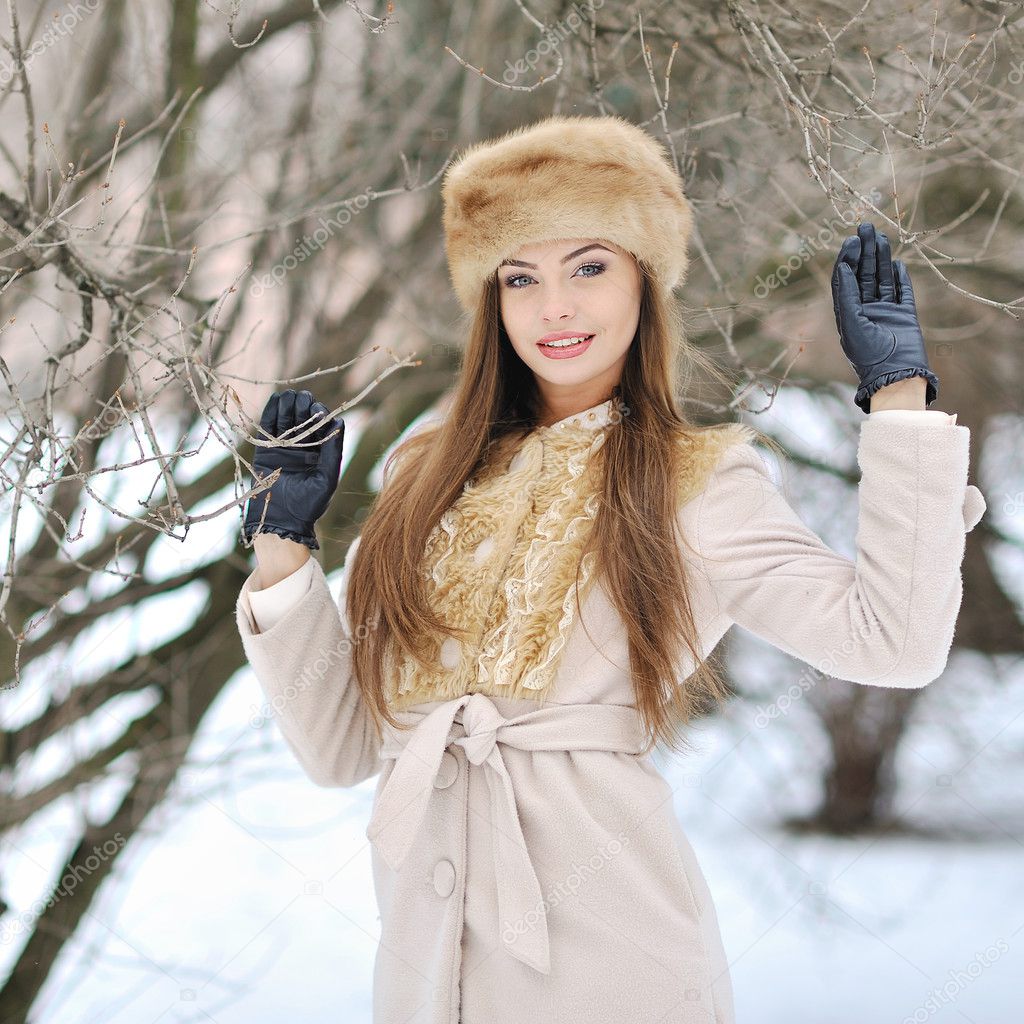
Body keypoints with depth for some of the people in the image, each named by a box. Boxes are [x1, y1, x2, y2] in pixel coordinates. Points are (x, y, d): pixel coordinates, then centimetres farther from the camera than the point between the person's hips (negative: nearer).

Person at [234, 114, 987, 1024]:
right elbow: (341, 750, 7)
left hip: (607, 949, -3)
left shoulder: (694, 483, 1)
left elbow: (895, 641, -14)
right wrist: (283, 543, 1)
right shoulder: (428, 478, 10)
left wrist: (898, 392, -8)